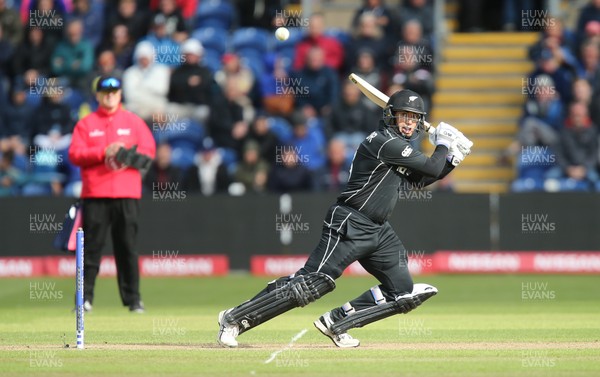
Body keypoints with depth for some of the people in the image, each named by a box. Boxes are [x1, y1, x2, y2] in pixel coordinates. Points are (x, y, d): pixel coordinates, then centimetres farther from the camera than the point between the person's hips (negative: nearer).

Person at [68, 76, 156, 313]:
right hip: (95, 195, 0)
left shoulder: (134, 122, 12)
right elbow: (75, 154, -1)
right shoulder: (85, 124, 9)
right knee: (91, 246, -3)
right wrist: (103, 153, -13)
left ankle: (133, 298, 4)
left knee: (127, 247, 0)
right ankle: (85, 297, 0)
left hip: (127, 195, 1)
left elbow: (149, 151, 6)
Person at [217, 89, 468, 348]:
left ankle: (335, 323, 8)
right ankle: (235, 318, -10)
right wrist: (443, 144, 3)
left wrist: (451, 160, 15)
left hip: (378, 231, 10)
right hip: (350, 226, -10)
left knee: (403, 293, 4)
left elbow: (422, 178, 27)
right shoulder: (385, 142, -14)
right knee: (311, 282, -16)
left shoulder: (398, 148, 15)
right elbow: (432, 167, -14)